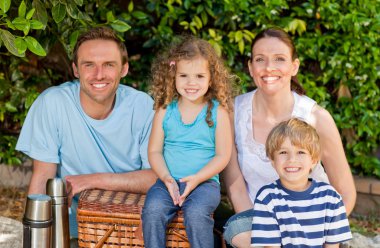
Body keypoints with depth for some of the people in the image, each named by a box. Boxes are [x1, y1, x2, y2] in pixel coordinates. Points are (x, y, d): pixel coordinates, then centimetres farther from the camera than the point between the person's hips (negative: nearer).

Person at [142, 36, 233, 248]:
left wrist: (197, 178, -14)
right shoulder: (165, 111, 6)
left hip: (205, 181, -2)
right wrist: (166, 178, -11)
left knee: (196, 212, -31)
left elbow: (223, 155, -1)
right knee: (153, 209, -26)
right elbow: (155, 151, 6)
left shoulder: (218, 112, 0)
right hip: (168, 181, 2)